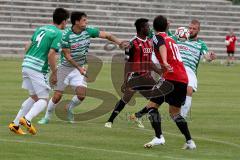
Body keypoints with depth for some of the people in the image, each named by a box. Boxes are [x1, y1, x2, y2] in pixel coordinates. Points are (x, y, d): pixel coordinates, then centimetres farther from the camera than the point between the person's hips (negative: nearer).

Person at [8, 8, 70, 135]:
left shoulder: (41, 29, 16)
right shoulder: (58, 34, -8)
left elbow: (28, 47, 18)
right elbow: (51, 54, -16)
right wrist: (54, 73, -8)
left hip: (26, 64, 8)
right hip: (38, 69, -8)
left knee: (34, 97, 19)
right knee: (43, 99, 1)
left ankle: (15, 123, 14)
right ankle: (27, 119, -22)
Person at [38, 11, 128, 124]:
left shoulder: (88, 31, -7)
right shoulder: (66, 35, -19)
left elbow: (107, 35, -4)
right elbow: (67, 55, -17)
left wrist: (119, 43, -19)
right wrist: (79, 68, -23)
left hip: (80, 68, 4)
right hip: (66, 67, -4)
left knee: (81, 95, -13)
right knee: (57, 96, -5)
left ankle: (69, 108, 18)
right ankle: (47, 117, 18)